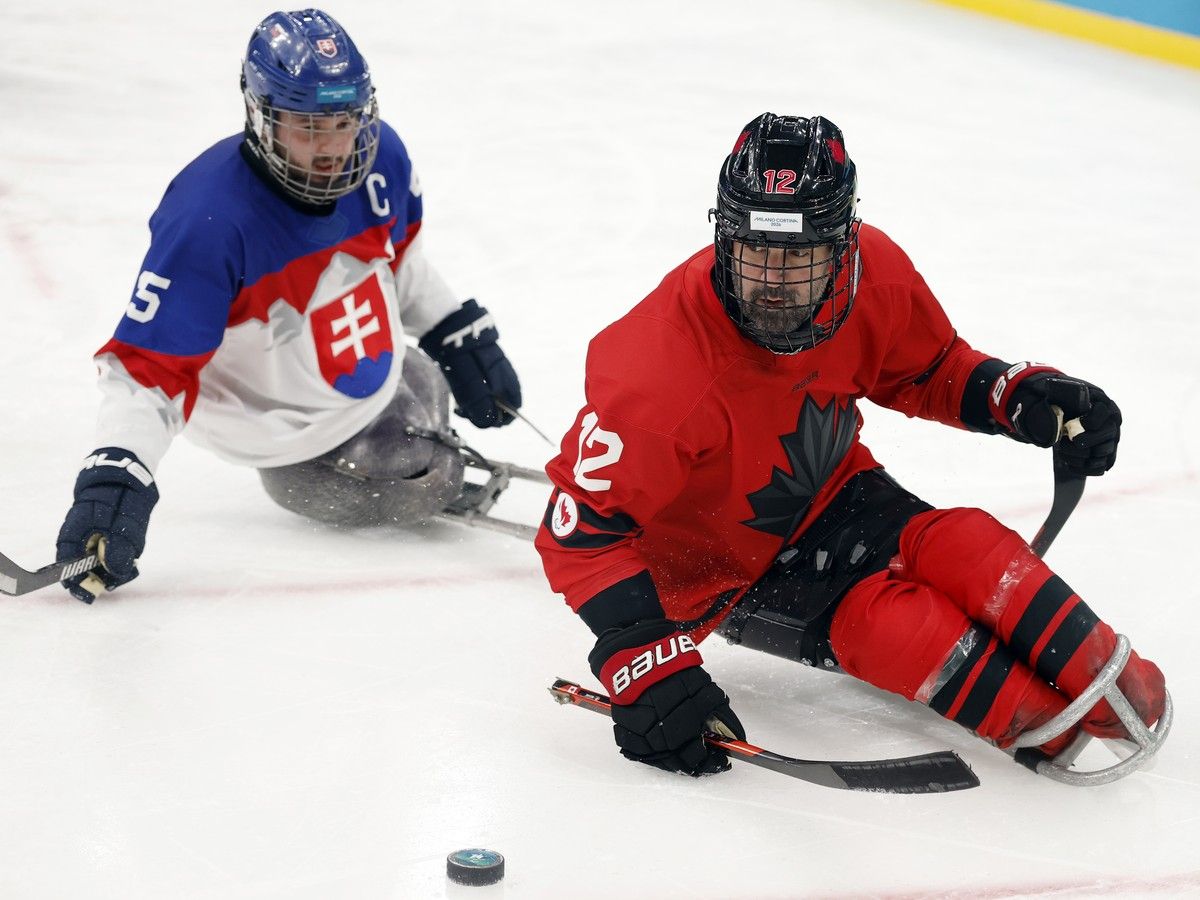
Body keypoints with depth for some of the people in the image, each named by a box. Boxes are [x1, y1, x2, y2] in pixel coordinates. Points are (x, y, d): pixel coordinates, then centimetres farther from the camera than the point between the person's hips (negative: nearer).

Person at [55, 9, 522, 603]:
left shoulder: (380, 157, -17)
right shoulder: (209, 219, -37)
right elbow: (147, 366, -34)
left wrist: (463, 336, 10)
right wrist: (113, 478, -45)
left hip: (375, 383, 7)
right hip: (287, 434, -7)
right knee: (422, 485, -7)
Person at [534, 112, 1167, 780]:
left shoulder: (876, 274, -19)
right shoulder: (664, 367, -36)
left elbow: (930, 370, 3)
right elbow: (581, 527, -32)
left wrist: (1023, 394, -14)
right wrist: (647, 663, -39)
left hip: (827, 493, 5)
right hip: (723, 572, -5)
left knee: (966, 549, -18)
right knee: (895, 625, -25)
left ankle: (1112, 687, -11)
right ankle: (1054, 726, -19)